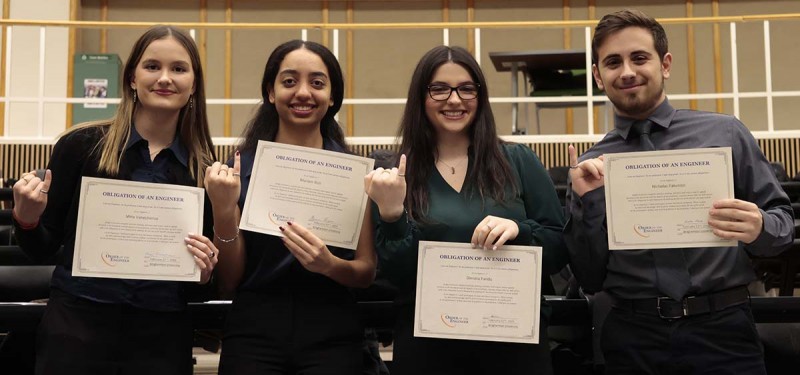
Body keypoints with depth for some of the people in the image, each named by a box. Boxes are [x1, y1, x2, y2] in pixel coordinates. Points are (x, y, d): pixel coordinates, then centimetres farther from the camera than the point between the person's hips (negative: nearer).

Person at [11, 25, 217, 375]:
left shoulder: (205, 166, 1)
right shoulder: (82, 144, -4)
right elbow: (42, 248, 3)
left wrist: (205, 268, -11)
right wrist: (26, 218, -16)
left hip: (162, 337, 2)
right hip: (76, 327, -1)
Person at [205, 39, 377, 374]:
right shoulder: (239, 168, -1)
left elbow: (367, 273, 2)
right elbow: (228, 284, 0)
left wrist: (330, 264, -18)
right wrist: (224, 212, -15)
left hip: (331, 335, 0)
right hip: (253, 333, 0)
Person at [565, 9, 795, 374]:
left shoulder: (725, 134, 2)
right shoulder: (590, 167, 4)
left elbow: (783, 222, 5)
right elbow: (590, 279, 4)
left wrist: (758, 228, -17)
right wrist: (586, 202, -9)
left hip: (721, 331, 0)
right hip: (631, 339, 1)